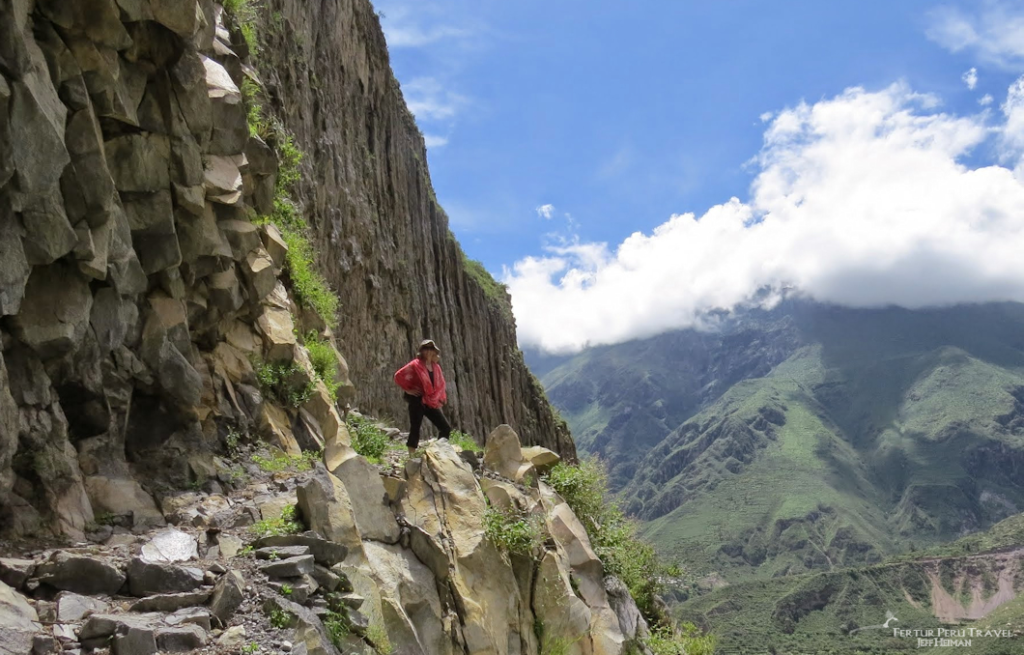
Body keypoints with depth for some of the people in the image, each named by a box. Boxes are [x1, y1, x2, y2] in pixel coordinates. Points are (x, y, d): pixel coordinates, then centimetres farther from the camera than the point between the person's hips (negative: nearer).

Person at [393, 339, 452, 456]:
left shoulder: (436, 366, 11)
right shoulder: (415, 365, -7)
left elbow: (441, 384, 22)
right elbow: (398, 375, -10)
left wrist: (440, 399, 9)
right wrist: (407, 389, -10)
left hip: (431, 403, 6)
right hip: (417, 401, -6)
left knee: (446, 428, 2)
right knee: (415, 429, -5)